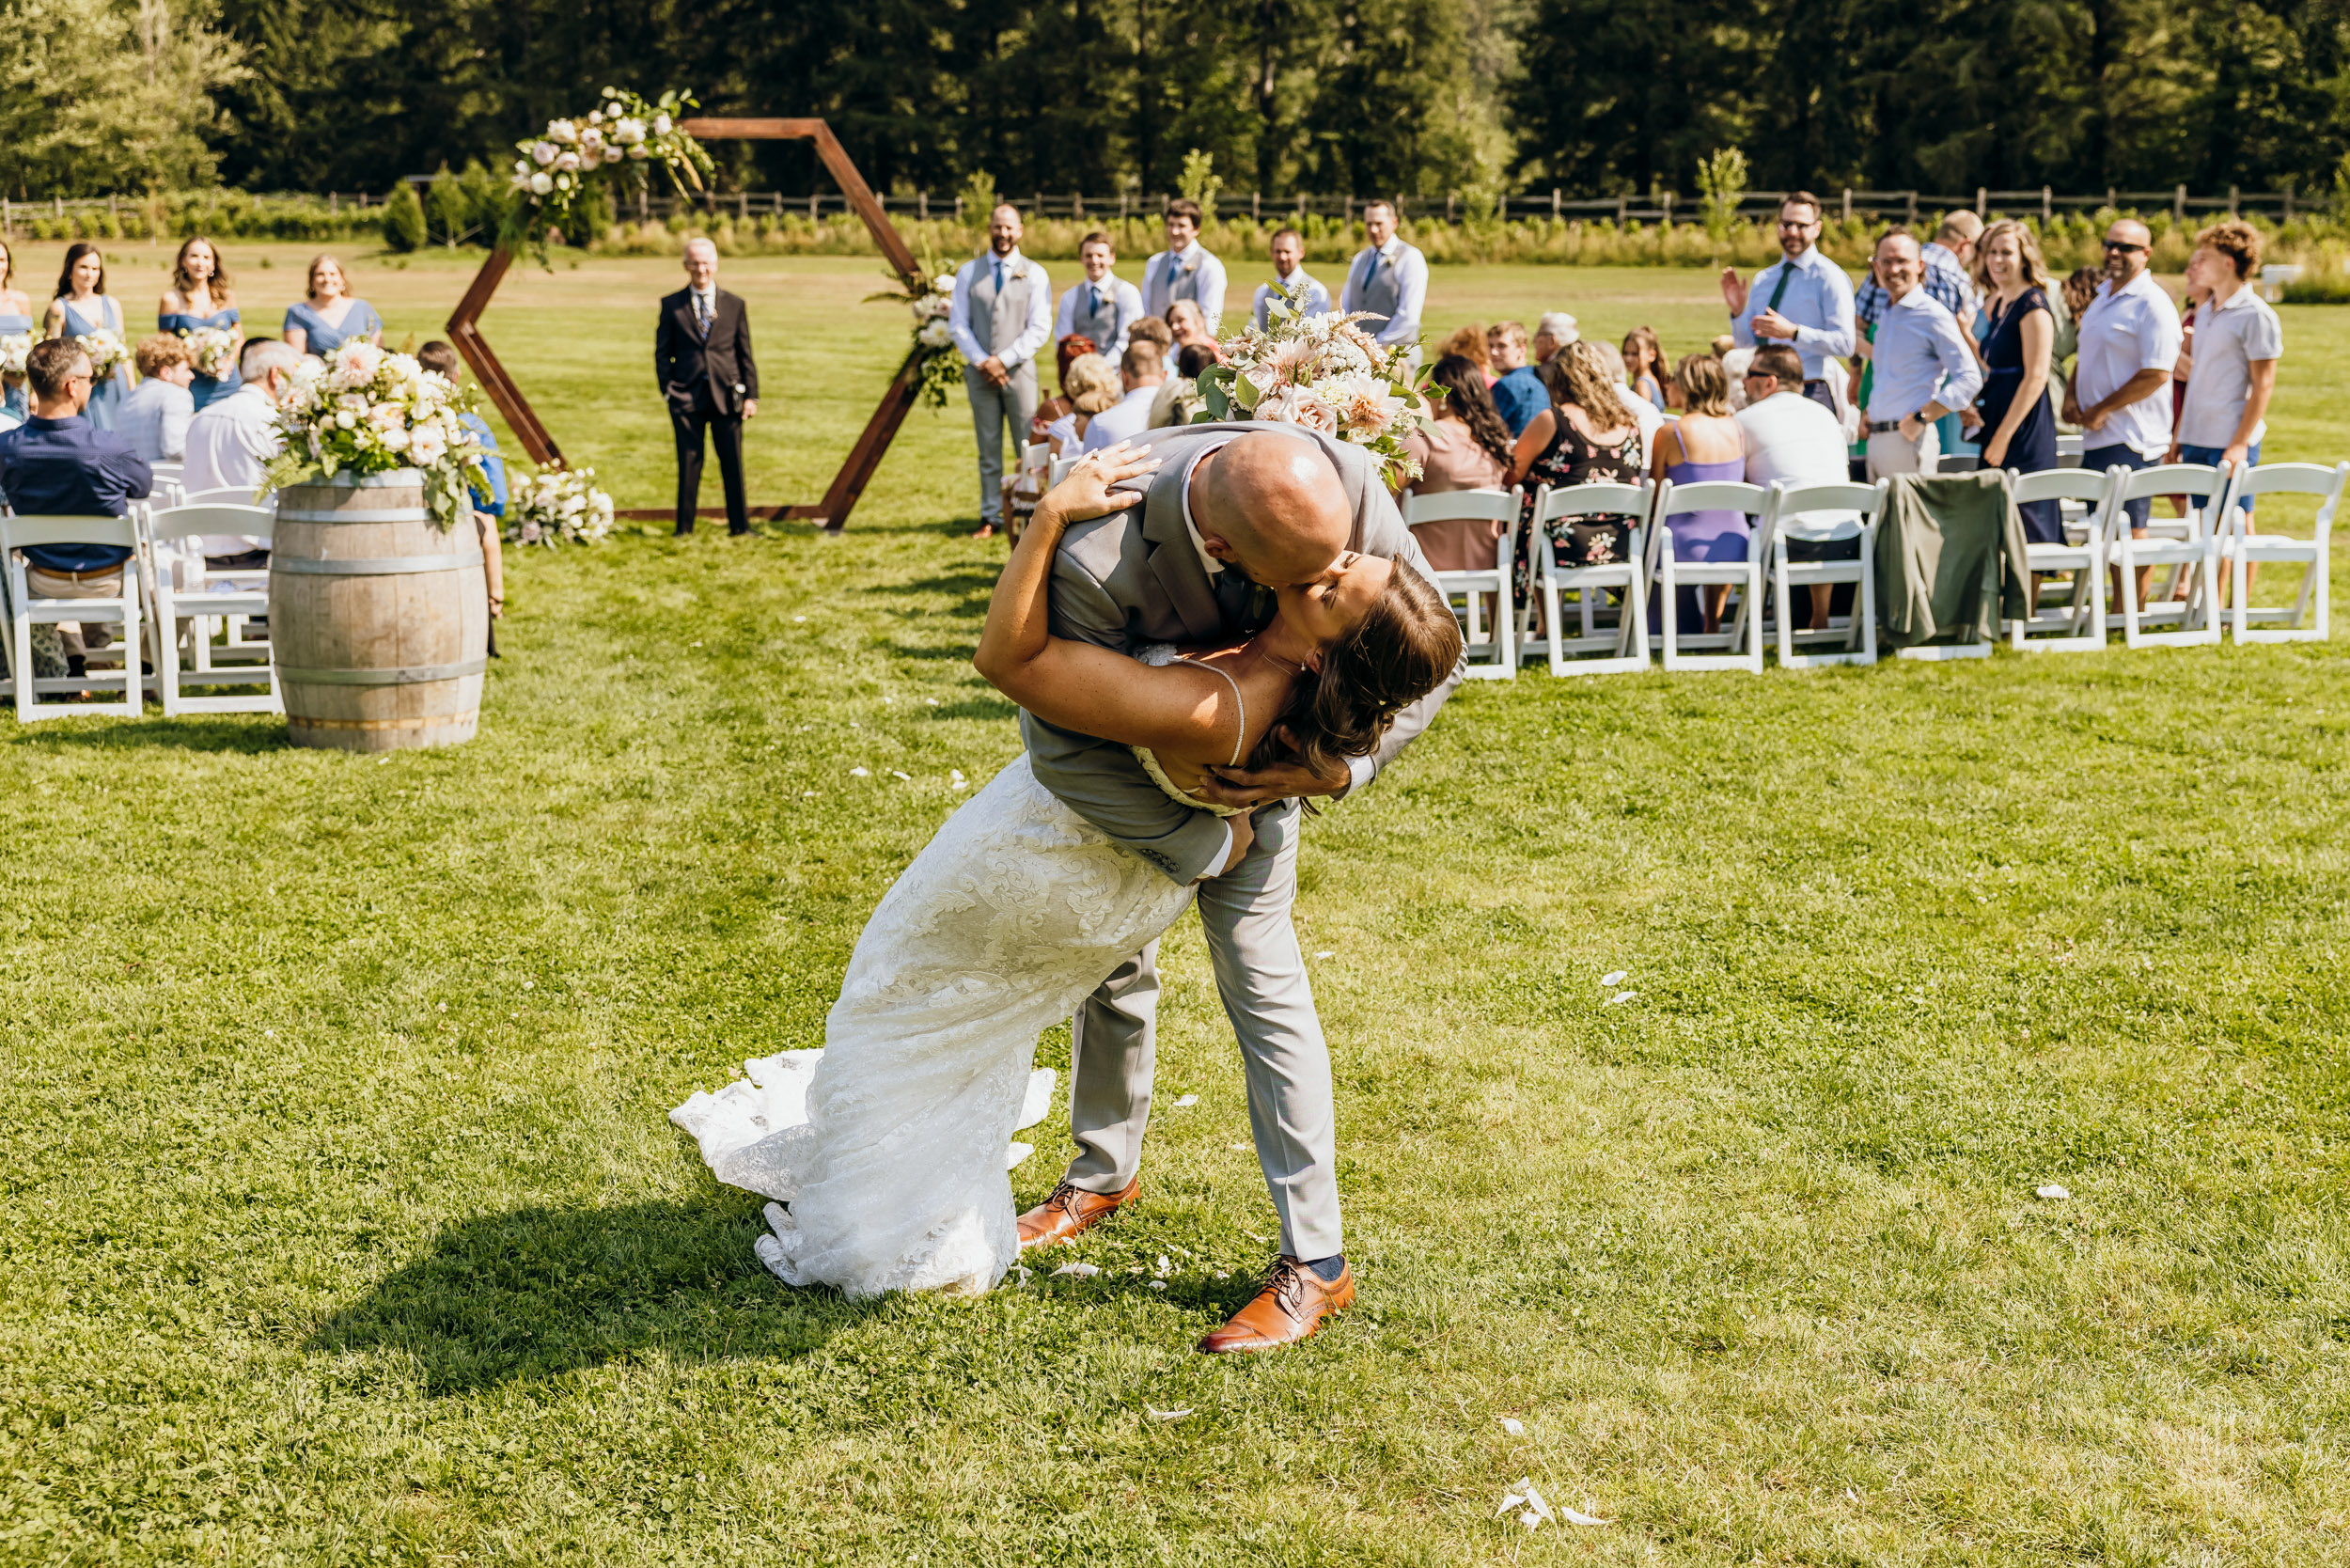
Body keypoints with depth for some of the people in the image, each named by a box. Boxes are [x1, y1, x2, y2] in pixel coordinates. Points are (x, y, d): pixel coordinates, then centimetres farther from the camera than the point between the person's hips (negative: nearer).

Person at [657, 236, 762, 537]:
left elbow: (745, 354, 9)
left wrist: (750, 395, 4)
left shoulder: (735, 305, 9)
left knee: (732, 462, 2)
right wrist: (668, 392, -2)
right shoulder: (672, 305, 6)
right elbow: (662, 353, 7)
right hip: (687, 396, -1)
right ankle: (684, 528, 8)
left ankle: (739, 526, 10)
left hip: (726, 395, 1)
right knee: (689, 463, 0)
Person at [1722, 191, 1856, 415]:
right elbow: (1746, 344, 17)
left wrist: (1793, 332, -20)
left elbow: (1844, 344, -12)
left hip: (1809, 396, -6)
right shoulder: (1764, 279, 16)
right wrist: (1738, 311, -1)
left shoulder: (1828, 277, -4)